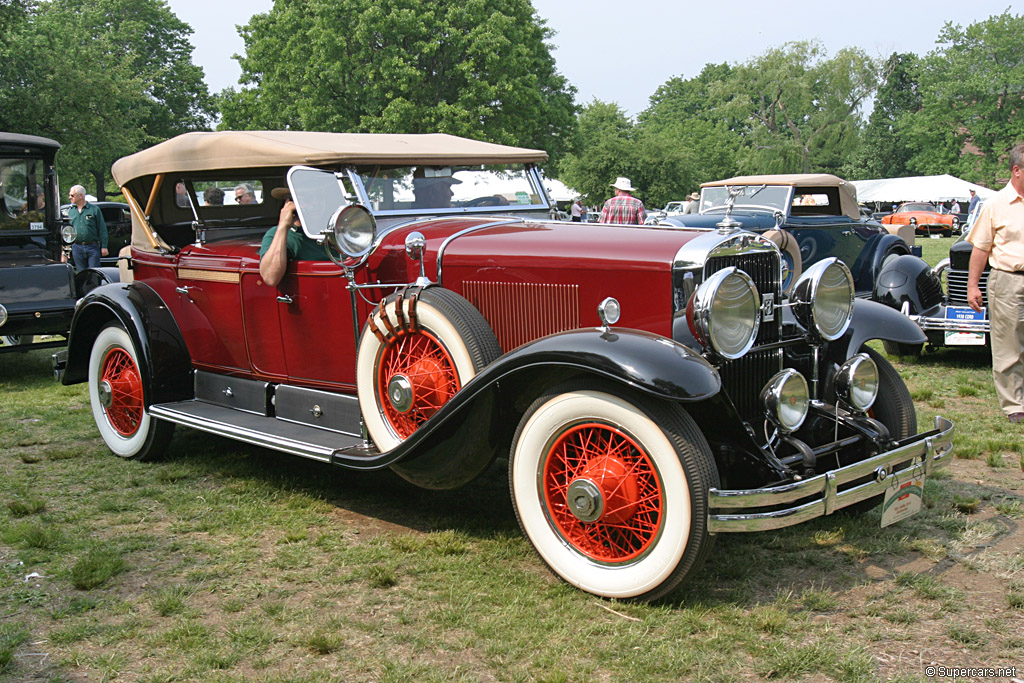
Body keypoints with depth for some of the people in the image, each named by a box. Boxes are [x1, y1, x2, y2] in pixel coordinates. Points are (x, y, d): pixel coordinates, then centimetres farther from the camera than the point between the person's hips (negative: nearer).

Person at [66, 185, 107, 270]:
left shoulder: (94, 209, 0)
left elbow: (102, 230, -1)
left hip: (93, 247, -4)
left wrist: (104, 247, -6)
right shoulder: (70, 211, 12)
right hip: (77, 248, 4)